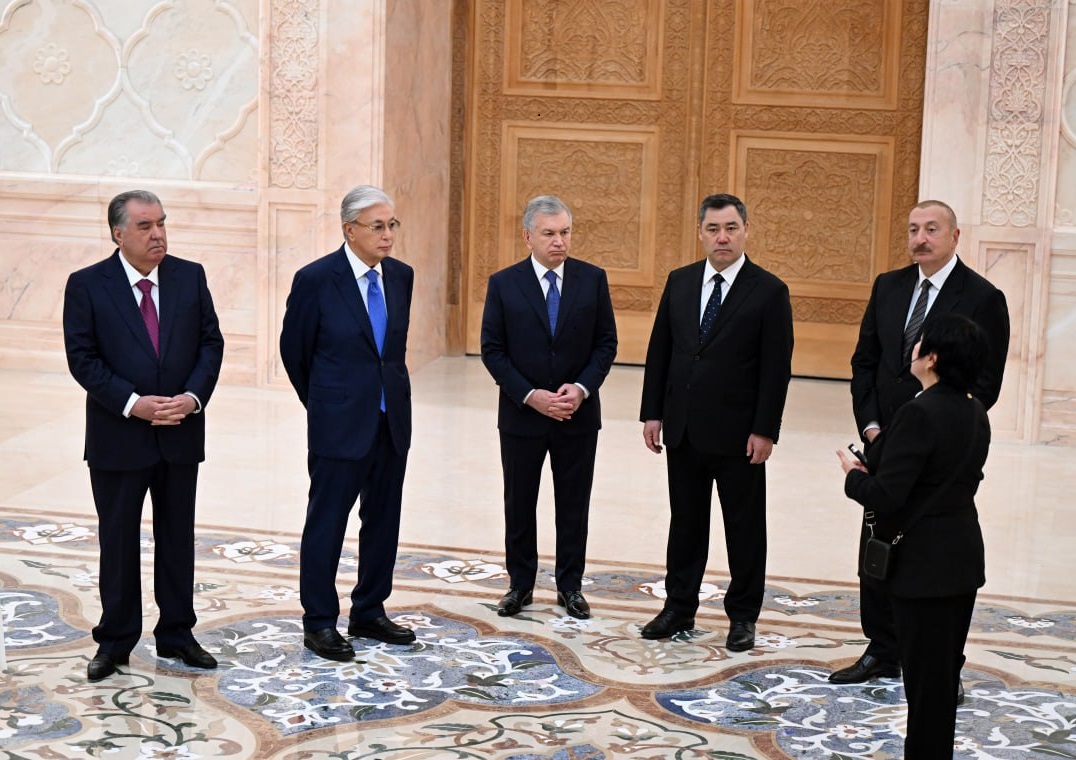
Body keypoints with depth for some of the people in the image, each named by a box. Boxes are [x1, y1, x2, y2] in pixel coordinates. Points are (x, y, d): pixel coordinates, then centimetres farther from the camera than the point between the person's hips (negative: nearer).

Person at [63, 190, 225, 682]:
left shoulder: (190, 277, 3)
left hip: (181, 433, 3)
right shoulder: (87, 286, -6)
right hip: (118, 436, -3)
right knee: (118, 541, 6)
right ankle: (114, 641, 17)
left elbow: (211, 342, 2)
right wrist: (134, 404, -18)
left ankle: (176, 633, 23)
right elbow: (82, 359, -9)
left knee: (178, 536, 11)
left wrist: (193, 396, -13)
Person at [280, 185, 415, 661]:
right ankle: (319, 623, 13)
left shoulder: (401, 276, 5)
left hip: (392, 420, 6)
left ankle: (368, 613, 26)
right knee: (326, 523, 2)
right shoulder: (315, 279, -11)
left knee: (383, 522, 13)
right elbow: (294, 350, 1)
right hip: (340, 424, -6)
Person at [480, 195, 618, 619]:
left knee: (573, 505, 9)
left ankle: (570, 586, 20)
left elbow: (606, 343, 1)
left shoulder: (593, 279, -1)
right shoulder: (503, 284, -5)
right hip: (522, 414, -1)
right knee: (519, 504, 9)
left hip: (578, 413, 1)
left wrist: (582, 388, -14)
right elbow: (492, 350, -5)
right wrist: (530, 395, -15)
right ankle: (520, 584, 22)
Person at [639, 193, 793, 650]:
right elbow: (659, 351, 9)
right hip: (683, 428, 4)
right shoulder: (680, 282, 6)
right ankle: (679, 607, 24)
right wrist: (652, 413, 4)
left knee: (744, 526, 6)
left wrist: (765, 430, -13)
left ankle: (743, 616, 17)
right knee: (685, 521, 13)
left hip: (738, 433, -4)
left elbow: (777, 367, -9)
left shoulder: (769, 291, -7)